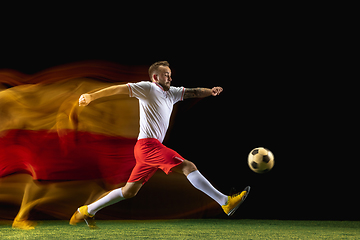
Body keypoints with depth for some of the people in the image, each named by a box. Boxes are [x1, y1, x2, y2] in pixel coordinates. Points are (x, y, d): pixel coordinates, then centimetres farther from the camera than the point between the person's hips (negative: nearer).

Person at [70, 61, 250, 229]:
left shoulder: (171, 93, 21)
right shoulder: (147, 88, -1)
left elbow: (192, 92, 11)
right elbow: (121, 89, -8)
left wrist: (211, 91, -8)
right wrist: (92, 96, -18)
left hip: (149, 149, 9)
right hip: (148, 144, -9)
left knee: (130, 191, 12)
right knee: (189, 167, -15)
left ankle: (87, 211, 21)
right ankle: (226, 202, -17)